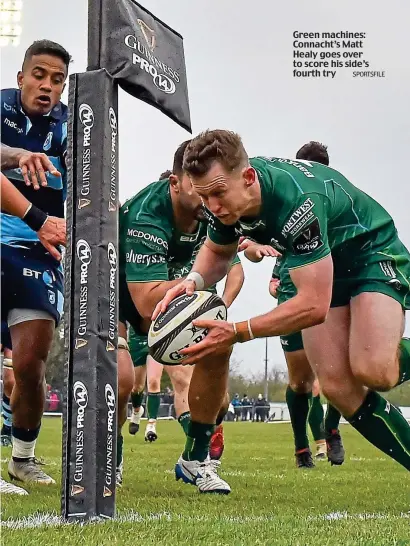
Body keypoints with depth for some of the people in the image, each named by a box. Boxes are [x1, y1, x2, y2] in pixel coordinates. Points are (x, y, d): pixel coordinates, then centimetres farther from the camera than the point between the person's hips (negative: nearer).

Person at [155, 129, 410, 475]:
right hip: (322, 269, 7)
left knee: (371, 370, -30)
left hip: (372, 254, -7)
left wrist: (237, 333, -35)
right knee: (337, 386, -7)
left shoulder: (297, 200, -39)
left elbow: (314, 305, -37)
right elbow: (217, 252, 8)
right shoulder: (226, 194, -15)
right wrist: (193, 281, -15)